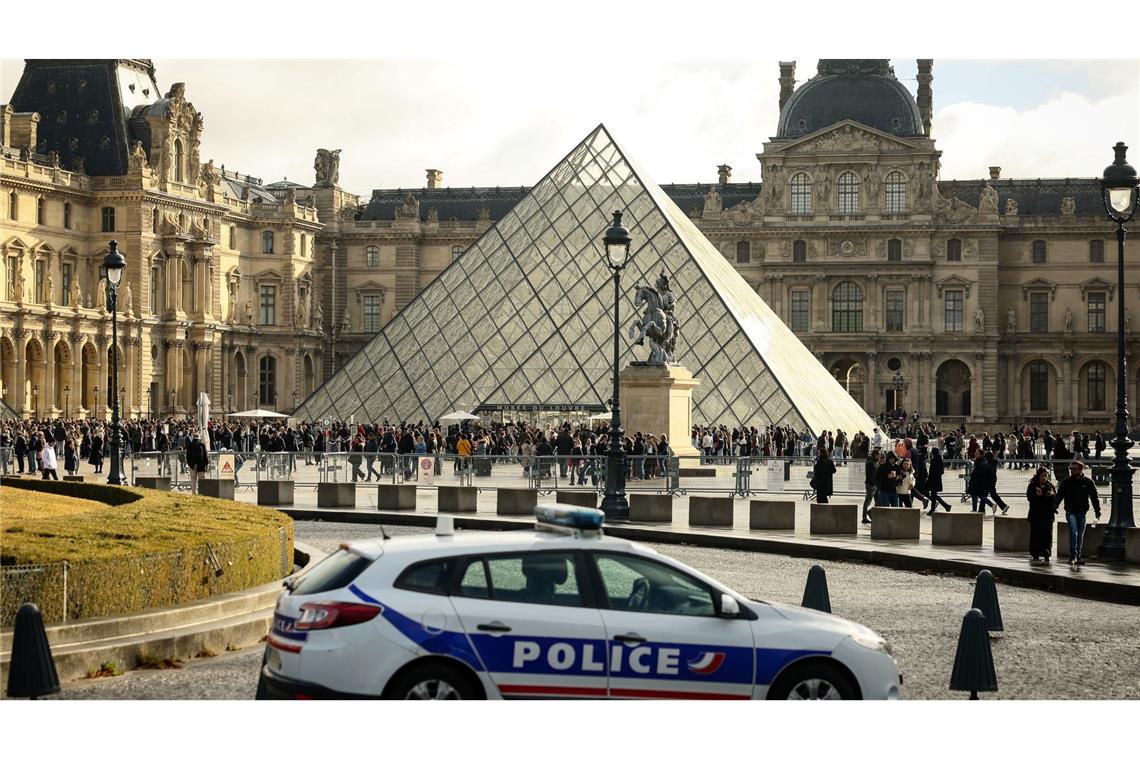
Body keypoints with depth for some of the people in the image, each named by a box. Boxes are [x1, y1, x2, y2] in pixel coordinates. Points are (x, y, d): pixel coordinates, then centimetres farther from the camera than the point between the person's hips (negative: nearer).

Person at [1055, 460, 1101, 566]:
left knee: (1080, 536, 8)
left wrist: (1097, 511, 0)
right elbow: (1059, 496, 3)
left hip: (1082, 513, 2)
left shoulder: (1088, 482, 2)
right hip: (1070, 512, -2)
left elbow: (1094, 498, 6)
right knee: (1073, 533, -17)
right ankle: (1073, 555, -15)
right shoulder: (1066, 482, 3)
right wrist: (1053, 506, -10)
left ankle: (1077, 556, 17)